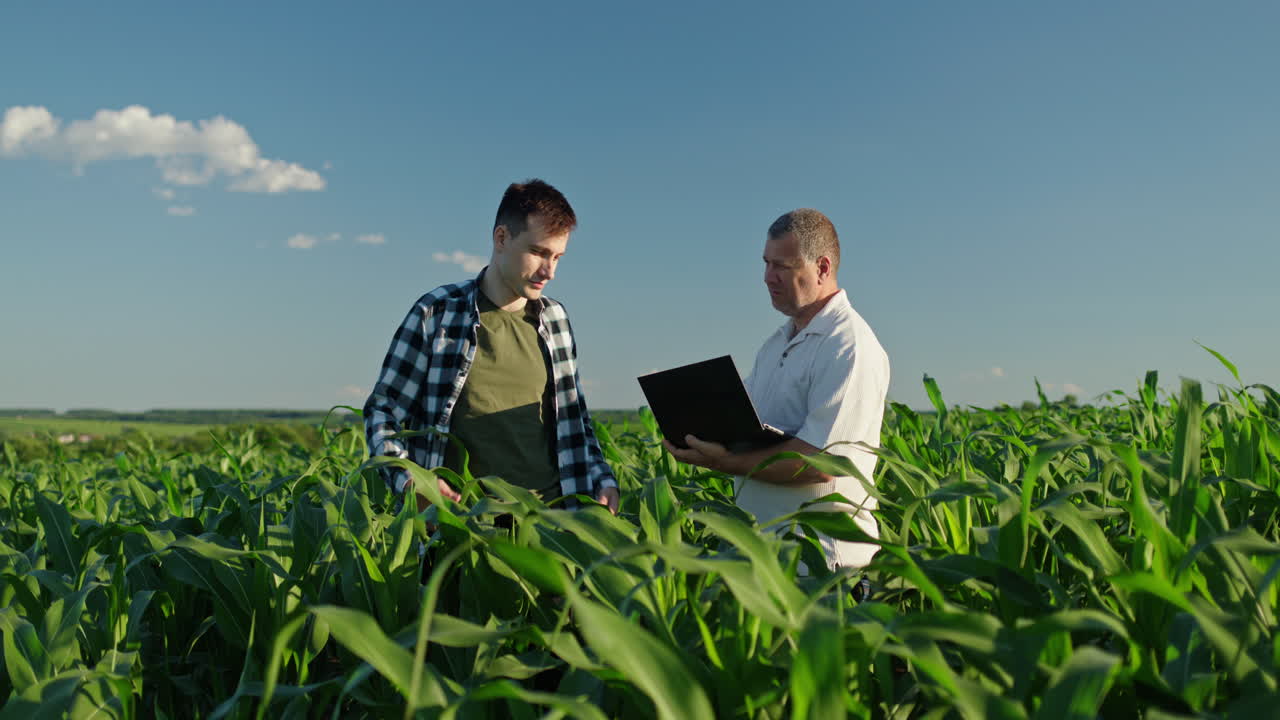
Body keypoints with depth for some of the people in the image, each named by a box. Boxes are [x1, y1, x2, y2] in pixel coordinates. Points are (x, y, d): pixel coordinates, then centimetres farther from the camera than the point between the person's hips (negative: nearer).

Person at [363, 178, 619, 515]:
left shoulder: (554, 319, 12)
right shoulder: (438, 313, -1)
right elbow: (383, 410, 3)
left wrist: (601, 480, 5)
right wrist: (407, 479, -14)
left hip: (548, 511, 4)